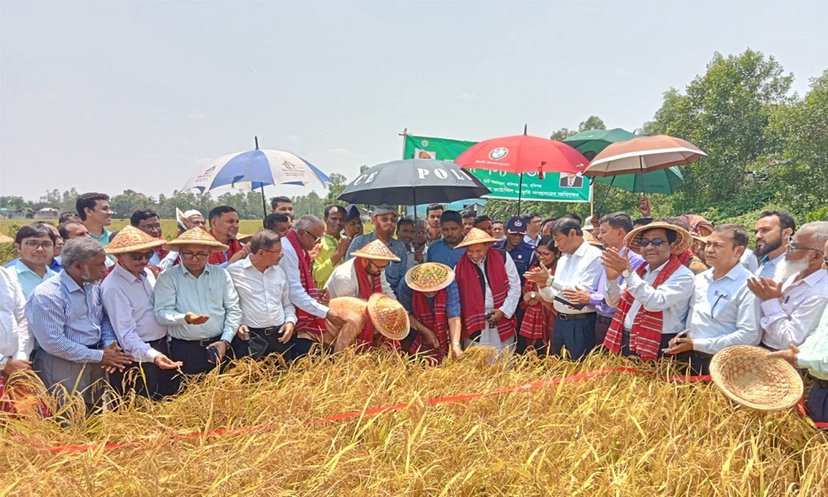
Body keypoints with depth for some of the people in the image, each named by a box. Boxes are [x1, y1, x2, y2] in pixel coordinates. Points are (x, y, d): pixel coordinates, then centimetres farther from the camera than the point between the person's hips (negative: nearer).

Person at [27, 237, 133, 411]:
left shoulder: (93, 287, 5)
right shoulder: (47, 295, -19)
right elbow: (53, 343, -23)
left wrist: (110, 344, -6)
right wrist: (99, 356, -18)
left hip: (95, 364, 7)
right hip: (63, 367, -7)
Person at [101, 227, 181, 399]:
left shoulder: (148, 273, 4)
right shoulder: (112, 287, -20)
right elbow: (126, 333, -24)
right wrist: (152, 355, -35)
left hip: (162, 347, 7)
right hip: (139, 354, -7)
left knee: (171, 398, 18)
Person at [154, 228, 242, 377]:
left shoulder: (221, 274, 4)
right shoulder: (167, 278, -2)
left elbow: (233, 310, 5)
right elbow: (162, 313, -9)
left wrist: (225, 341, -4)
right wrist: (185, 318, -27)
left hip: (218, 346, 2)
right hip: (184, 349, -2)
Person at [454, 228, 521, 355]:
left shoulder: (503, 258, -6)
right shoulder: (460, 266, -5)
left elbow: (515, 287, 0)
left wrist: (504, 310, -8)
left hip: (502, 322, 0)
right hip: (475, 324, 0)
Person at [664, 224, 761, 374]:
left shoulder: (747, 285, -14)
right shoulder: (699, 279, 7)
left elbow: (748, 335, -21)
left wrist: (697, 344, -19)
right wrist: (681, 337, -3)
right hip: (691, 359, 6)